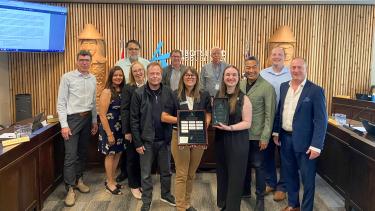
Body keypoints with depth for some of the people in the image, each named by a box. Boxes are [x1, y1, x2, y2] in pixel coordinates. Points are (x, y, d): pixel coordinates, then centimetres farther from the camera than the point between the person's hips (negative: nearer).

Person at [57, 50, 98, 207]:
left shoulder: (93, 79, 7)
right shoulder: (67, 77, -9)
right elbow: (61, 103, -10)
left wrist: (94, 121, 13)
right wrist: (64, 125, -15)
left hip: (87, 118, 6)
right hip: (72, 118, -5)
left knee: (83, 152, 15)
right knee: (71, 155, -4)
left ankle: (78, 180, 30)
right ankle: (70, 188, 6)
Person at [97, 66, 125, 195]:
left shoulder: (123, 91, 5)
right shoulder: (107, 92, -14)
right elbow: (102, 115, -17)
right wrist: (109, 133, -18)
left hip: (120, 128, 6)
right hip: (109, 128, -6)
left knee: (118, 154, 13)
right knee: (110, 155, 6)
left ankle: (112, 180, 30)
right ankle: (110, 183, 21)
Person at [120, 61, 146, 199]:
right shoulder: (128, 88, -5)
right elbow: (124, 110, -9)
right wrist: (126, 131, -13)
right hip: (133, 129, -3)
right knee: (132, 157, 9)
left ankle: (142, 183, 30)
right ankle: (134, 186, 25)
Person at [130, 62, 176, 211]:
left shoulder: (168, 92, -1)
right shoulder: (139, 93, -6)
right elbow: (134, 119, -6)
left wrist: (172, 136, -1)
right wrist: (137, 142, -8)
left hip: (164, 139, 2)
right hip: (146, 140, -2)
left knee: (166, 171, 17)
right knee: (146, 173, 10)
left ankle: (166, 195, 38)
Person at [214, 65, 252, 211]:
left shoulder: (244, 99, -9)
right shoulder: (217, 96, 5)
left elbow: (247, 122, -10)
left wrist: (229, 127, -22)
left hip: (238, 141, -4)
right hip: (220, 140, 4)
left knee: (235, 176, 4)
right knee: (222, 174, 14)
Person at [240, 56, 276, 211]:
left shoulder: (267, 87, -11)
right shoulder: (240, 85, 4)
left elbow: (269, 114, -12)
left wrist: (265, 137, -14)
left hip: (257, 135, -5)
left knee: (258, 166, 6)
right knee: (244, 163, 18)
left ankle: (260, 198, 22)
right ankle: (245, 190, 38)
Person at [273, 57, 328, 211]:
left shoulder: (315, 90, -12)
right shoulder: (284, 87, 6)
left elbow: (321, 120, -14)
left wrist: (316, 145, -18)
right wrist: (276, 132, 11)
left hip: (304, 141, -5)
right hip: (286, 138, 6)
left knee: (307, 177, 8)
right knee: (289, 173, 18)